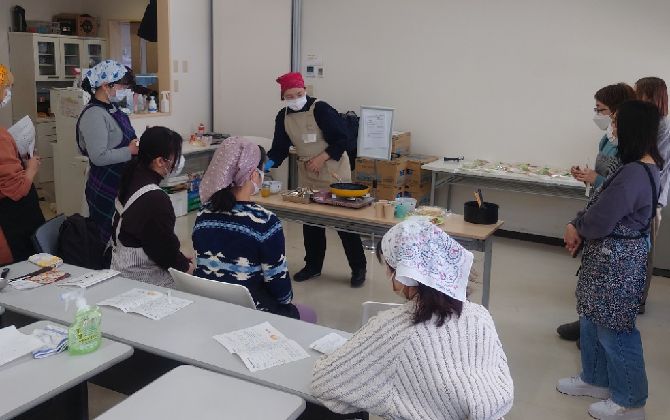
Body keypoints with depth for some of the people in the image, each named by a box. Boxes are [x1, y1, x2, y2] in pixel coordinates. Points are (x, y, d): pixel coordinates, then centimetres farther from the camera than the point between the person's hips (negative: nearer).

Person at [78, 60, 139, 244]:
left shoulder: (112, 109, 9)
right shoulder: (94, 115, -18)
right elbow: (99, 157, -24)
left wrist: (137, 144, 5)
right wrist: (130, 150, -18)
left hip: (121, 184, 9)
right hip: (106, 190, -9)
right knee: (107, 238, 2)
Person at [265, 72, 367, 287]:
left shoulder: (320, 109, -17)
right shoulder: (283, 116, 2)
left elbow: (342, 140, -17)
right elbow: (280, 148, 3)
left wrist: (321, 158, -22)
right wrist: (268, 163, -14)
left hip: (332, 170, -6)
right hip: (307, 173, 6)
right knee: (310, 221, 11)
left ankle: (358, 268, 9)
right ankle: (313, 266, 26)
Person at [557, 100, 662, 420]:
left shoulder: (634, 174, -27)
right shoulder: (646, 167, 6)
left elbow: (598, 222, -24)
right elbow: (606, 207, 11)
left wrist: (575, 226, -3)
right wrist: (579, 228, -4)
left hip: (616, 262, -10)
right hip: (610, 257, 10)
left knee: (614, 329, 4)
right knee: (593, 320, 22)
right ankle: (596, 380, 39)